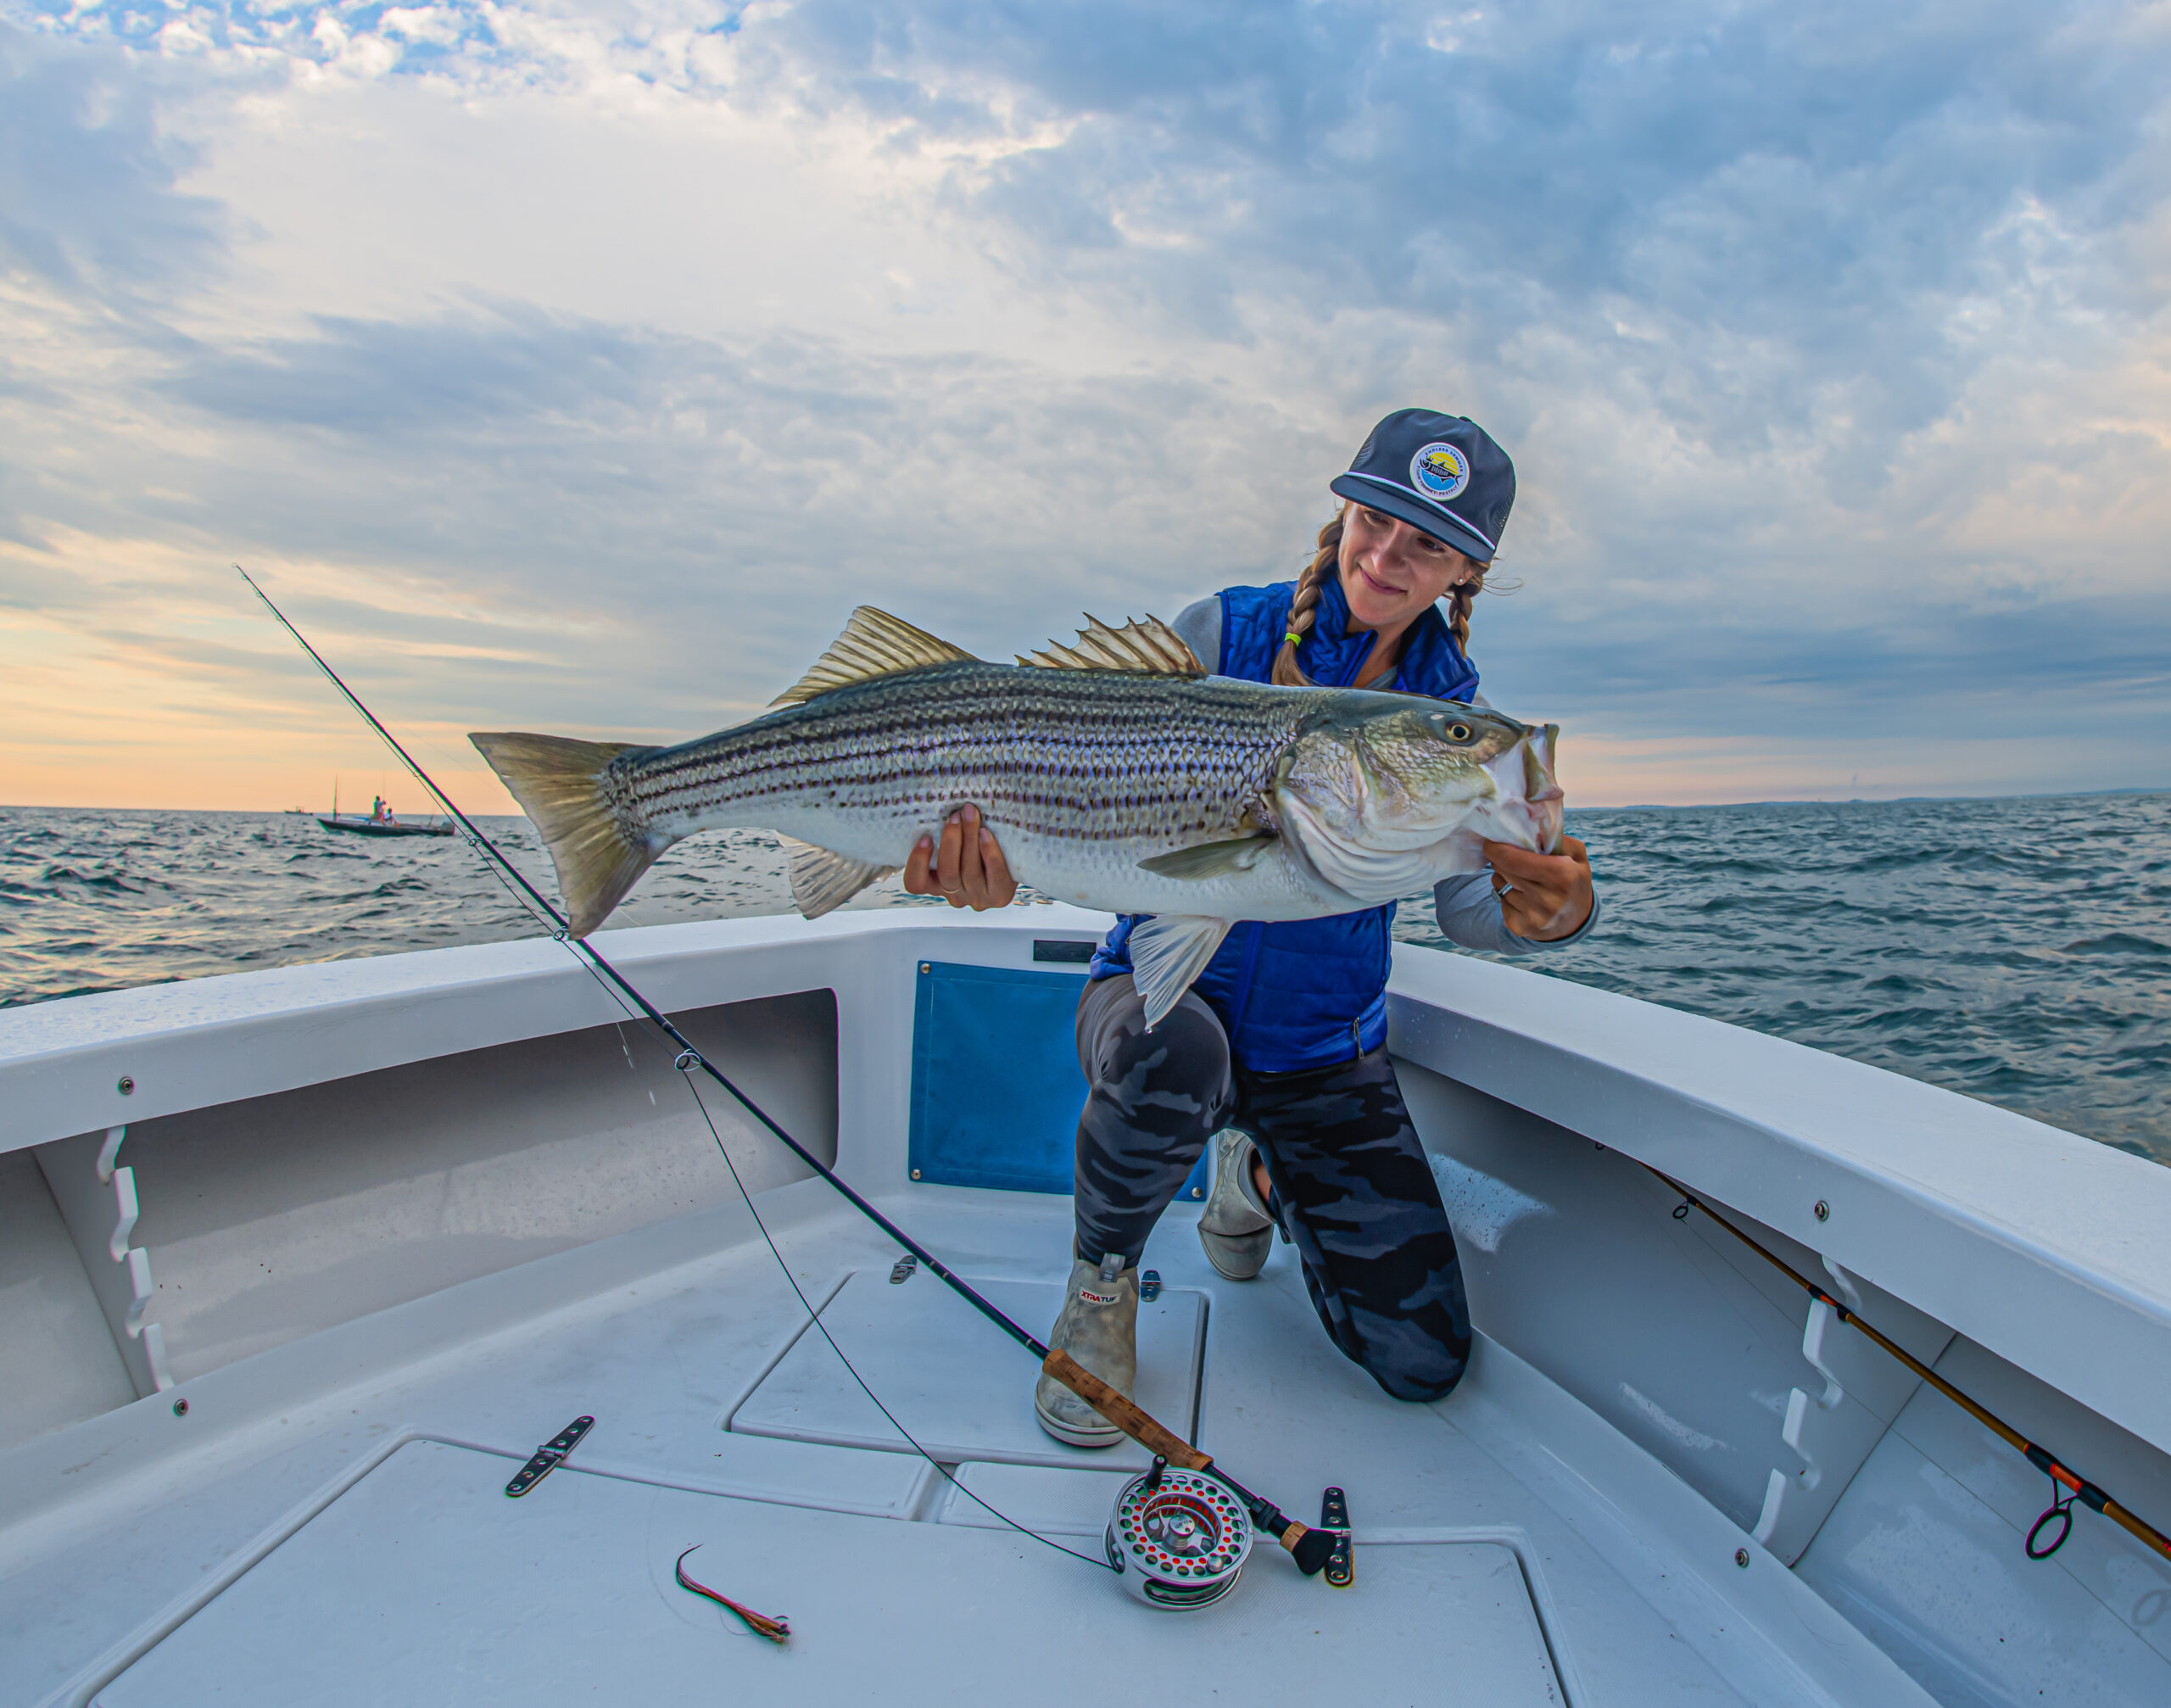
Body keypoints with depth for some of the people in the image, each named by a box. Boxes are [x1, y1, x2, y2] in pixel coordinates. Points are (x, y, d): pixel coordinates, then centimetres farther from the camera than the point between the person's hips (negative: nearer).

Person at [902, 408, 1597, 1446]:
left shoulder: (1449, 709, -2)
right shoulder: (1222, 633, -9)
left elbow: (1470, 905, -8)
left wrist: (1552, 913, -32)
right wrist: (1004, 861, -37)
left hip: (1325, 1056, 3)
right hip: (1164, 991, -2)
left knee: (1424, 1362, 0)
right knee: (1172, 1057, -41)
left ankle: (1260, 1178, 29)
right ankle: (1101, 1280, -5)